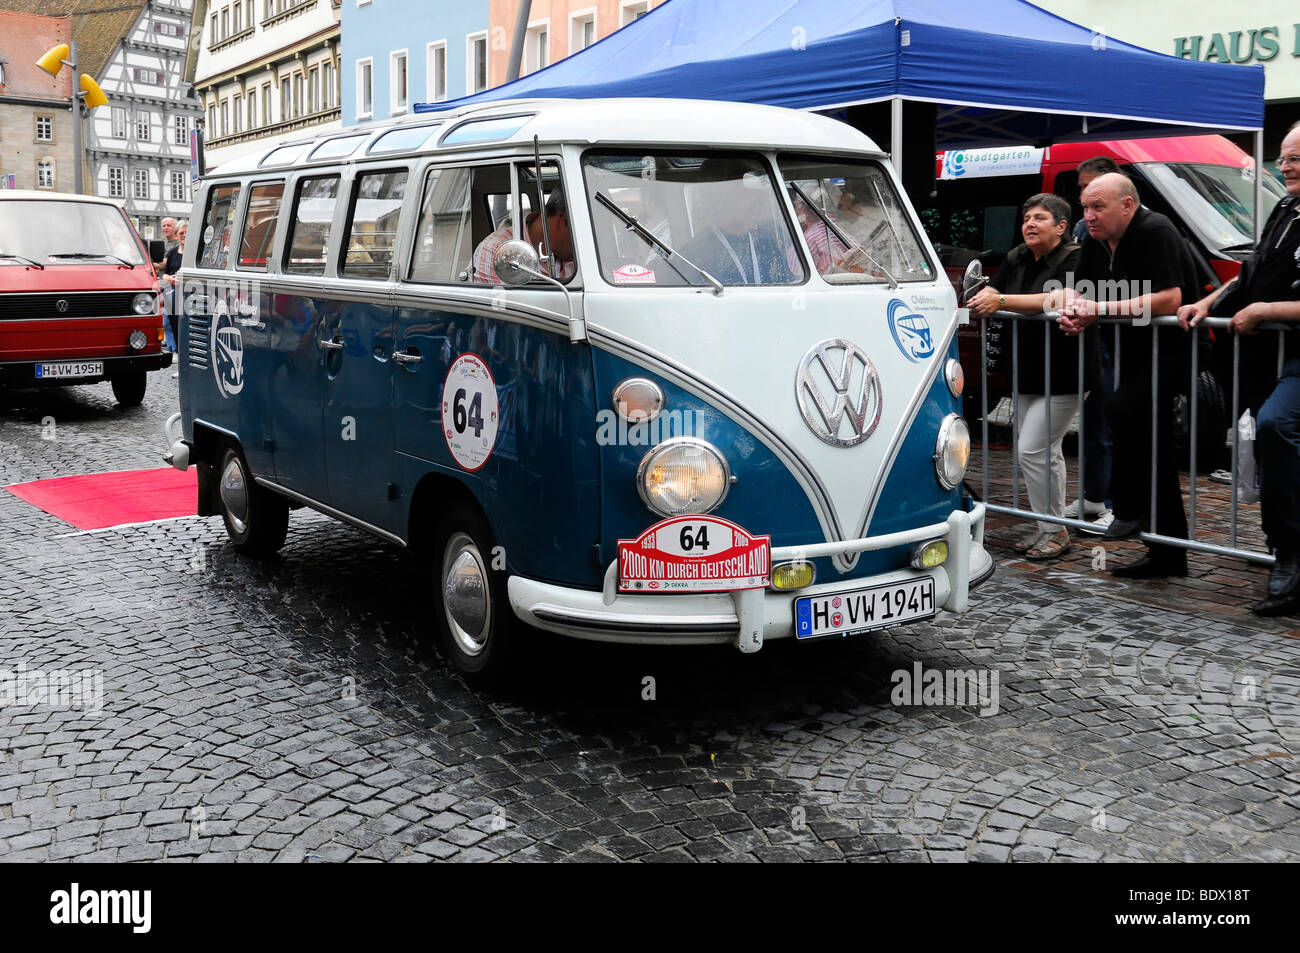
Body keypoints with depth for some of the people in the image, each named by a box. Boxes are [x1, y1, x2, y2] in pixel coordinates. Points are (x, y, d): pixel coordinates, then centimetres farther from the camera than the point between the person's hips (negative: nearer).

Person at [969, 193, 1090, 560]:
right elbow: (993, 291, 13)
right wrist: (985, 297, -10)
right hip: (1026, 374, 8)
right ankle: (1045, 528, 25)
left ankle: (1054, 531, 0)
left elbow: (1053, 301, -27)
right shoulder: (1016, 259, 12)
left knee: (1033, 451, -12)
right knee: (1045, 452, 15)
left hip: (1061, 376, -8)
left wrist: (1001, 301, -30)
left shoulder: (1075, 260, -13)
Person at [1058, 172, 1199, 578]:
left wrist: (1101, 309, -24)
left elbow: (1169, 299, -28)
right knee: (1153, 449, 11)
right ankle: (1168, 555, 20)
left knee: (1122, 408, -30)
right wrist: (1073, 309, -11)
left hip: (1172, 347, -9)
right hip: (1135, 350, 9)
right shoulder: (1096, 240, 7)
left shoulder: (1155, 232, -19)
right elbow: (1077, 289, 14)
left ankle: (1132, 509, -14)